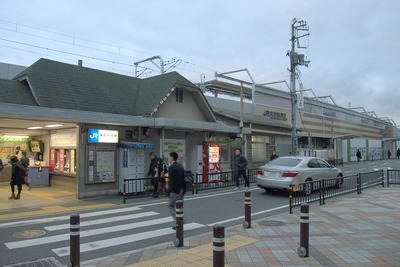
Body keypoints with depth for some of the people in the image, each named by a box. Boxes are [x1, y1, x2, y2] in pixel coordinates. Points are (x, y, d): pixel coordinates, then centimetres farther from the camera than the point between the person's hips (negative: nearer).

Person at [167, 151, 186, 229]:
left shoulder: (171, 167, -15)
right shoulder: (181, 166, 10)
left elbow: (172, 180, -20)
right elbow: (183, 178, 11)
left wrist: (170, 191, -13)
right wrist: (183, 189, 14)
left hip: (175, 190, -8)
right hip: (182, 189, 8)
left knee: (170, 206, 4)